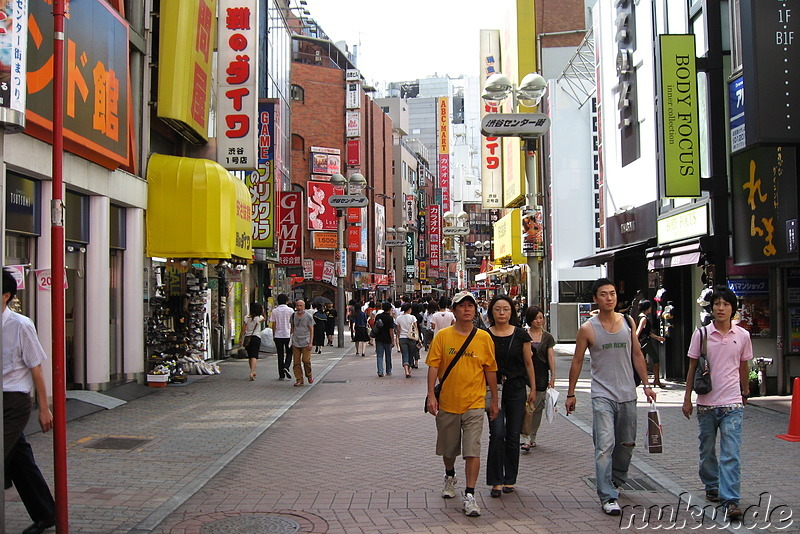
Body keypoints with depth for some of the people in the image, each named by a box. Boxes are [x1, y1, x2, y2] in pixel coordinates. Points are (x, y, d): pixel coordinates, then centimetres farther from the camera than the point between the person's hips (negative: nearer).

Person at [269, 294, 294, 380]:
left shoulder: (274, 311, -1)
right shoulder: (290, 310, -4)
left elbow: (273, 324, 1)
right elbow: (292, 324, -1)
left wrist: (274, 335, 10)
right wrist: (292, 334, 10)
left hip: (278, 335, 1)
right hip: (288, 335, -1)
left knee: (280, 355, 7)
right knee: (289, 353, 14)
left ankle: (281, 374, 7)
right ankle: (286, 367, -10)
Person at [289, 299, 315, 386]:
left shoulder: (308, 316, -1)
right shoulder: (293, 315, 9)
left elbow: (311, 330, -1)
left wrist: (310, 343, -8)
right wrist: (291, 339, 14)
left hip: (305, 342, -3)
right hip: (295, 342, 3)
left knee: (306, 360, -9)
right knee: (296, 362, 0)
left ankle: (309, 376, 15)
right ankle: (299, 380, 7)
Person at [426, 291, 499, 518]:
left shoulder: (484, 337, 0)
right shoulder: (443, 336, -2)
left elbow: (490, 370, 5)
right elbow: (433, 366, -3)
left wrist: (494, 400, 8)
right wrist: (431, 395, -12)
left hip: (474, 403, -1)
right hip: (447, 402, 1)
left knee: (472, 451, -9)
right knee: (448, 448, 17)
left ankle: (470, 495, -2)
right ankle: (450, 476, 45)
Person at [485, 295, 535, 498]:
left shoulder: (521, 335, 2)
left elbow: (528, 363, 8)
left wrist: (533, 388, 8)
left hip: (516, 389, 1)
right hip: (493, 389, -1)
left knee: (513, 435, 6)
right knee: (497, 433, -10)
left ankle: (509, 479, 20)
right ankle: (496, 481, 0)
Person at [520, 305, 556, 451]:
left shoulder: (547, 337, 7)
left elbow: (551, 357, 6)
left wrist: (553, 376, 0)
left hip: (542, 375, 2)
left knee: (538, 407, 7)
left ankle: (532, 436, 19)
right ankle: (526, 436, -10)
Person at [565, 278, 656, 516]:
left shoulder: (628, 323, 5)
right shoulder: (588, 329, -4)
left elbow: (637, 355, 13)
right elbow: (577, 362, 3)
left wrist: (646, 384, 8)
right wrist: (571, 393, 3)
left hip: (627, 394, 4)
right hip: (602, 395, -4)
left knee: (627, 444, 13)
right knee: (605, 445, -12)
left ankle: (615, 481, 35)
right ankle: (608, 497, -9)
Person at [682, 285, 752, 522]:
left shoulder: (742, 335, 0)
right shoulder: (701, 334, -3)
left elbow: (744, 367, 14)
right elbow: (692, 367, 3)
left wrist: (745, 393, 23)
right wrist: (687, 398, 3)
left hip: (732, 404, -1)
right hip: (706, 403, 1)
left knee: (731, 453, -8)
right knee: (707, 451, 14)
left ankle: (730, 500, -7)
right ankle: (711, 487, 34)